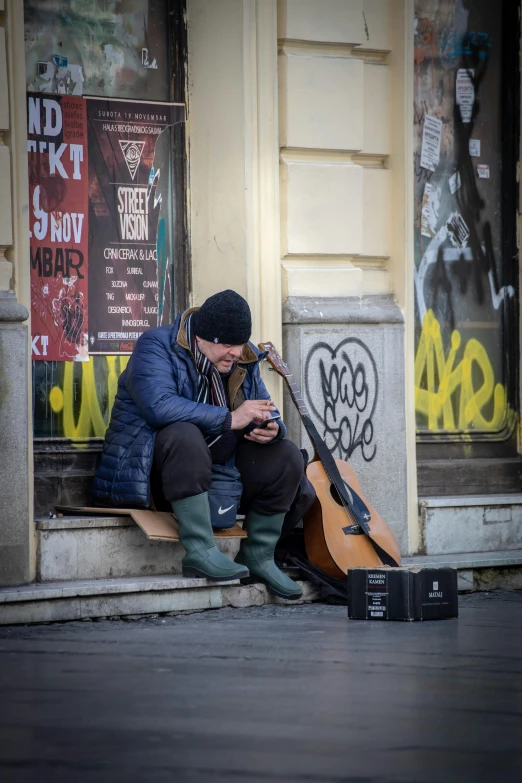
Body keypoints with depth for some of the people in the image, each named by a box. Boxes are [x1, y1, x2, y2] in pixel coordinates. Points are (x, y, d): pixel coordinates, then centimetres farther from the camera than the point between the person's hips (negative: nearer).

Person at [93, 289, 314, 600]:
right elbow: (159, 405, -31)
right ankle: (200, 551, -38)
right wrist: (230, 419, -29)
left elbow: (266, 414, 11)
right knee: (185, 434, -38)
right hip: (154, 467, -7)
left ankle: (259, 557, 1)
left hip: (218, 464, 7)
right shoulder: (156, 346, -13)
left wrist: (271, 429, -17)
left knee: (286, 455, -9)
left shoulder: (245, 359, 8)